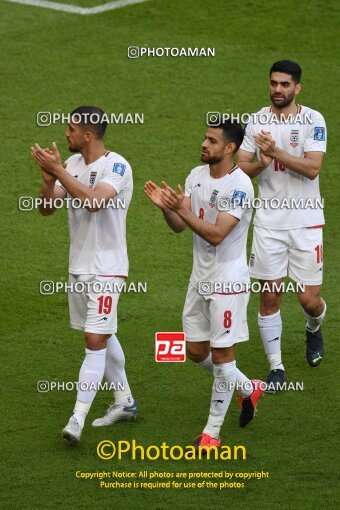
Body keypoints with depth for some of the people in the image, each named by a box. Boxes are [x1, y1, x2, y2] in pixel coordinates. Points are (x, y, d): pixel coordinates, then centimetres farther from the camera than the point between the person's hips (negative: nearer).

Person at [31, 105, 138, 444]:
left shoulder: (117, 166, -16)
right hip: (79, 265, 8)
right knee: (103, 337, 17)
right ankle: (124, 403, 31)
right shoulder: (73, 163, 6)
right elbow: (46, 208, 3)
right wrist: (48, 179, -17)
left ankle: (78, 419, -14)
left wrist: (58, 171, -30)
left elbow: (93, 201, -33)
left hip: (106, 269, -8)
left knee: (96, 341, -11)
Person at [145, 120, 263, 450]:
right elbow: (179, 226, 4)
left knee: (221, 352, -1)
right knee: (196, 351, 13)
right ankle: (248, 389, 36)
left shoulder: (239, 185, -19)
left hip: (228, 280, -8)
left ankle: (212, 431, 8)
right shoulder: (197, 175, 5)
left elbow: (216, 235, -26)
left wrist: (182, 209, -33)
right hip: (200, 277, 8)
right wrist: (165, 206, -16)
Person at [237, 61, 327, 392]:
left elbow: (312, 168, -17)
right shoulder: (257, 121, 3)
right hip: (268, 222, 2)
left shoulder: (313, 120, -6)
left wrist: (275, 152, -26)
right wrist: (260, 165, -18)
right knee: (269, 297, 1)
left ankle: (314, 328, 35)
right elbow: (240, 166, 3)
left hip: (305, 221, -2)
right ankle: (276, 367, 12)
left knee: (309, 299, 0)